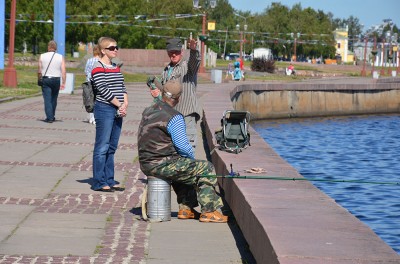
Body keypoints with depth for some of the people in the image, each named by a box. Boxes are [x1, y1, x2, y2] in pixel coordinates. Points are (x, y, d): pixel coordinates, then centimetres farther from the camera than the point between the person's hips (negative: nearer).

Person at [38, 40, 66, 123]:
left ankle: (49, 118, -11)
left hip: (45, 79, -1)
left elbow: (40, 70, 2)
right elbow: (63, 71, -6)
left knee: (47, 99, -2)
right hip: (56, 80, 1)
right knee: (54, 99, 15)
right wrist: (63, 83, -4)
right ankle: (52, 116, 25)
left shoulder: (42, 56, 0)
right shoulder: (60, 57, 1)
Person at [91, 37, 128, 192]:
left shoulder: (116, 67, 17)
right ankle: (99, 182, -2)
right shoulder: (98, 68, -8)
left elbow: (122, 87, 16)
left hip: (118, 110, 8)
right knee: (102, 147, -6)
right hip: (104, 109, -8)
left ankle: (109, 180, 18)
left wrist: (125, 104, -2)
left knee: (112, 147, 11)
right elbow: (104, 90, -15)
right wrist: (120, 105, -13)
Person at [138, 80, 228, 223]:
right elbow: (183, 146, -18)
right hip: (161, 165, -9)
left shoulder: (148, 111, 11)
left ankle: (185, 208, 30)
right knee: (206, 169, -1)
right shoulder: (174, 117, -17)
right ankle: (209, 211, 0)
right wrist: (192, 157, 4)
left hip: (146, 163, 9)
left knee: (184, 168, 33)